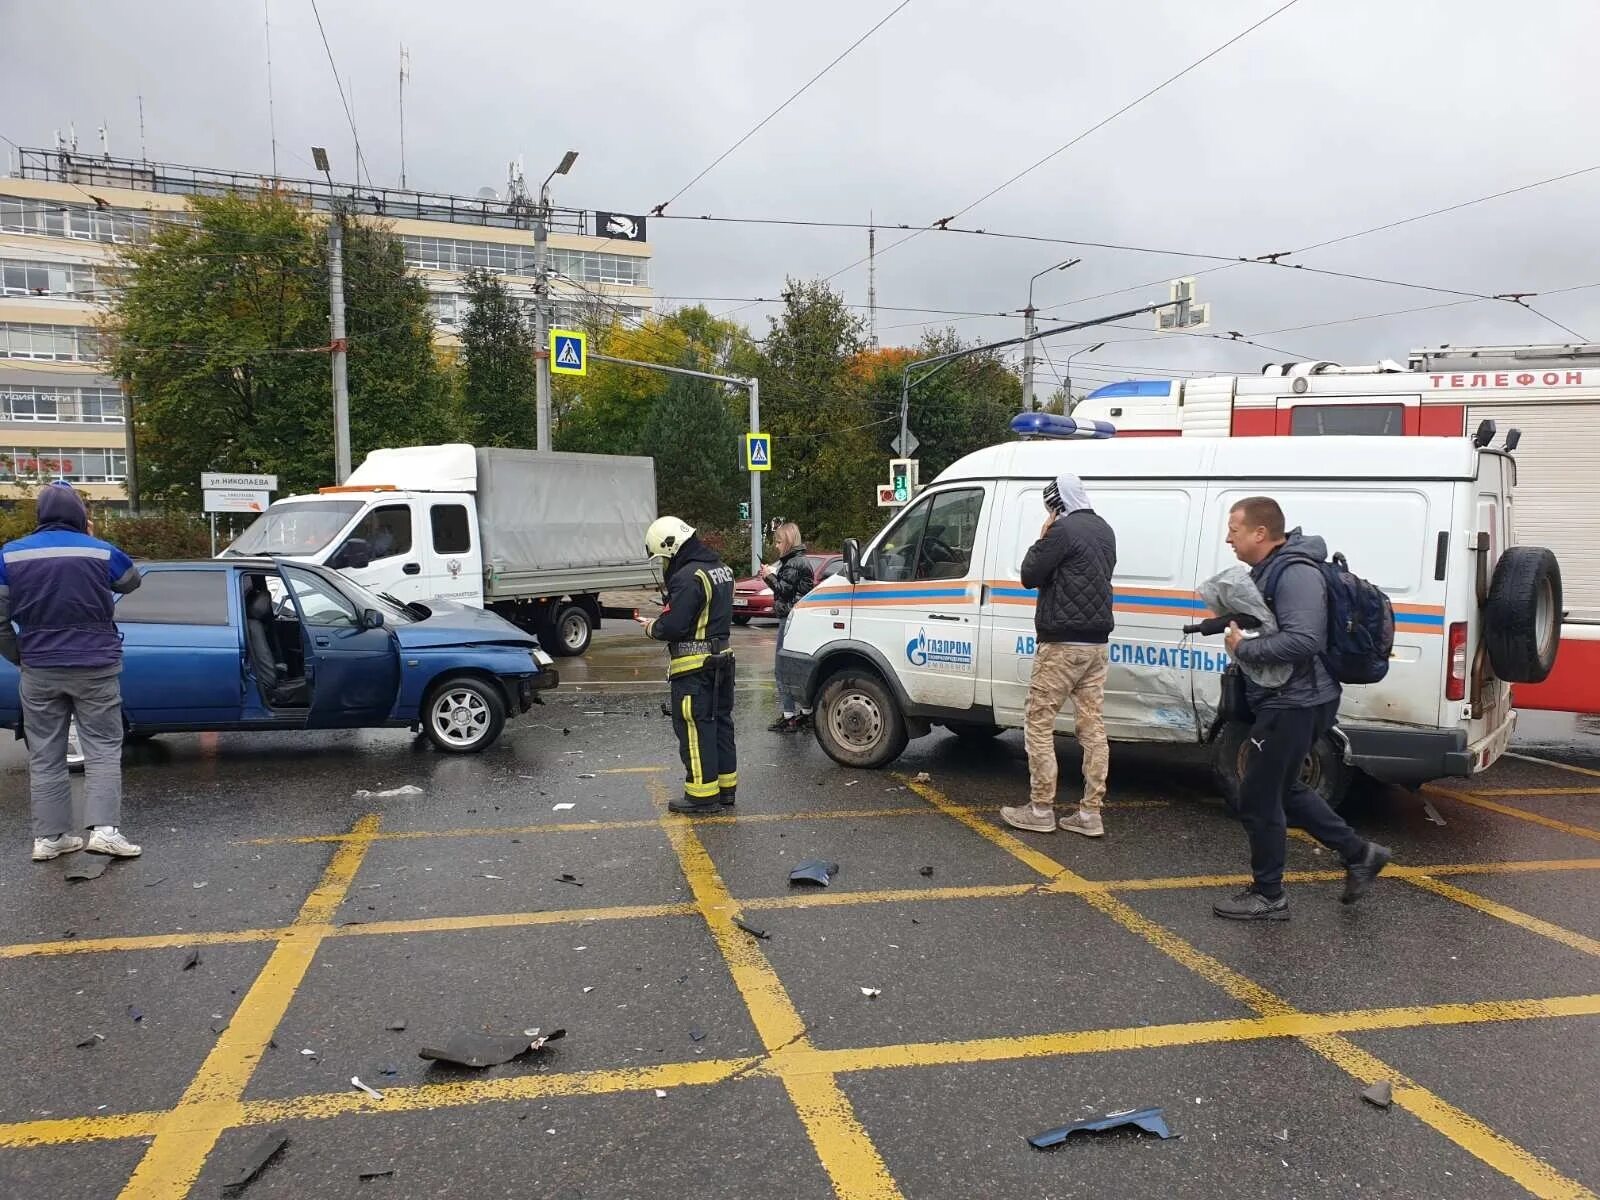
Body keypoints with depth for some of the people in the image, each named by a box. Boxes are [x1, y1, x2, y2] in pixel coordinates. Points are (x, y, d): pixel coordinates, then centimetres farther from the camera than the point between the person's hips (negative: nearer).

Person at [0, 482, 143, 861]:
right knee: (103, 748, 3)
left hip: (40, 671, 2)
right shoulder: (102, 552, -5)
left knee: (44, 755, 10)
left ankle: (49, 836, 12)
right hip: (95, 668, -2)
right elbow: (132, 582, 17)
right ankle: (104, 829, -8)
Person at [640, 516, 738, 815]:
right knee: (720, 722, 17)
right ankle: (725, 787, 26)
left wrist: (653, 628, -3)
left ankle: (703, 796, 3)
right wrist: (662, 621, 14)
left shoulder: (688, 577, -21)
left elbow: (674, 625, -24)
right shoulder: (721, 569, 12)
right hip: (722, 657, 10)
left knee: (694, 728, -2)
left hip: (694, 666, -10)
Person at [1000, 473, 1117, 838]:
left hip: (1061, 644, -8)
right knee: (1092, 727, 7)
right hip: (1096, 643, 8)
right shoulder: (1104, 530, 14)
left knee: (1039, 723, 1)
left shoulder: (1064, 530, -13)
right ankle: (1090, 814, 9)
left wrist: (1042, 538, 1)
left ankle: (1040, 810, 4)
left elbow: (1029, 576, -11)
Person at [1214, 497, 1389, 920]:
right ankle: (1359, 854, 32)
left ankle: (1268, 896, 13)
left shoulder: (1296, 574, -21)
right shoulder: (1270, 570, 11)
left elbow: (1302, 640, -32)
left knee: (1258, 799, -1)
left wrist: (1243, 648, -22)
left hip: (1295, 704, -11)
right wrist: (1236, 626, -1)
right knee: (1282, 789, 22)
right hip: (1288, 700, 11)